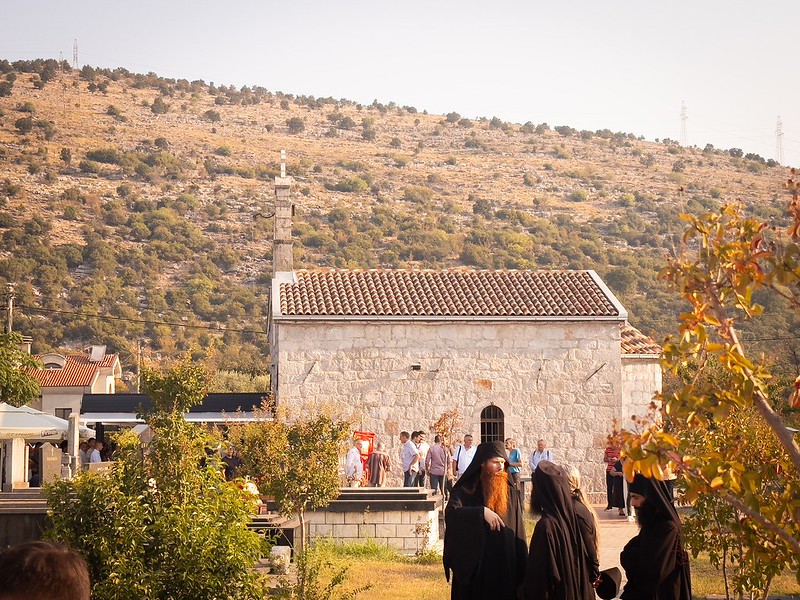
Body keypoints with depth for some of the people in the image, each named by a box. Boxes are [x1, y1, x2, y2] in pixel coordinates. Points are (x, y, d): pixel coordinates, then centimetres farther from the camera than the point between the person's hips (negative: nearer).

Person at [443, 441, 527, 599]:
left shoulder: (510, 492, 7)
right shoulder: (465, 490, -2)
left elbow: (519, 533, 6)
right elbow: (451, 513, -22)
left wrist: (522, 572, 2)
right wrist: (481, 512, -30)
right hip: (472, 568, -3)